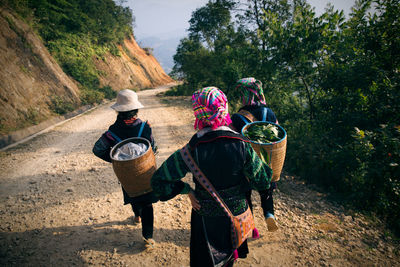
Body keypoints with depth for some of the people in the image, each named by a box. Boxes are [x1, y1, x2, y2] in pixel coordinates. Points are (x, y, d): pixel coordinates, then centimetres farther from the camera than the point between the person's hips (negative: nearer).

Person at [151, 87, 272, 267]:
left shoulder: (192, 151, -24)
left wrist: (186, 189, -8)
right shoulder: (242, 145, -21)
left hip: (206, 219, -2)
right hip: (237, 213, 2)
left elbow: (159, 180, -20)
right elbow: (262, 182, -12)